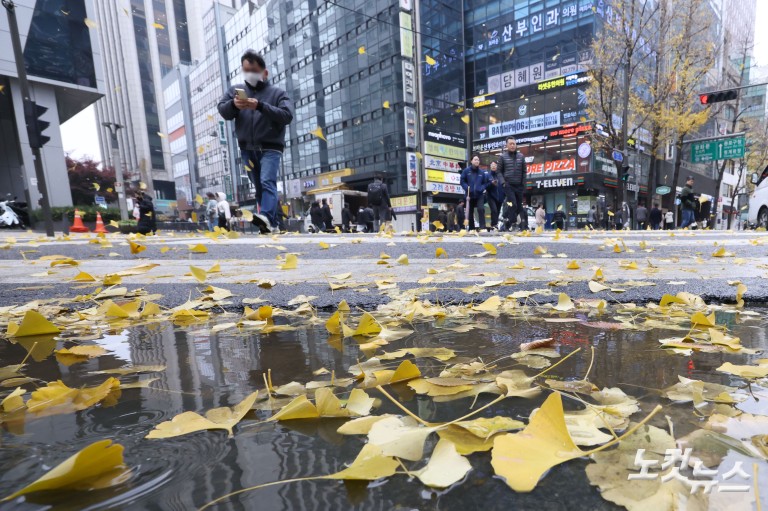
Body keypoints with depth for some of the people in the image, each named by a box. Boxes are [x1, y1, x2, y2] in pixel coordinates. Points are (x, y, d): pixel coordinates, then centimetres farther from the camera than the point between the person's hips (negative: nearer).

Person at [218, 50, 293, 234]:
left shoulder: (277, 92, 6)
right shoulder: (236, 90, 17)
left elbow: (287, 115, -10)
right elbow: (223, 110, 8)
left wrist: (260, 106, -19)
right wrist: (233, 104, -15)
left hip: (270, 148, -4)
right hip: (247, 149, 4)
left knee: (267, 182, -22)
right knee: (259, 187, 4)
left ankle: (266, 217, -39)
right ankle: (272, 224, 9)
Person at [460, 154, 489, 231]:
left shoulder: (482, 172, 1)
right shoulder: (466, 171, -2)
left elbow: (486, 182, 7)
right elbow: (462, 181, 0)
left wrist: (482, 188, -10)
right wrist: (467, 188, -15)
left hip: (480, 195, 0)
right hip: (470, 195, 1)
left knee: (481, 209, -17)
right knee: (470, 212, 8)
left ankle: (482, 227, -15)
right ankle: (471, 229, 21)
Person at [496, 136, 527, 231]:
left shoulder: (521, 156, 10)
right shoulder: (503, 156, 2)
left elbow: (524, 171, 11)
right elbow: (499, 171, 3)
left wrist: (523, 184, 4)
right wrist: (503, 182, -10)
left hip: (519, 185, 4)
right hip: (508, 185, -3)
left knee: (519, 206, 8)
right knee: (513, 205, -16)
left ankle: (522, 226, 19)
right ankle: (509, 224, -6)